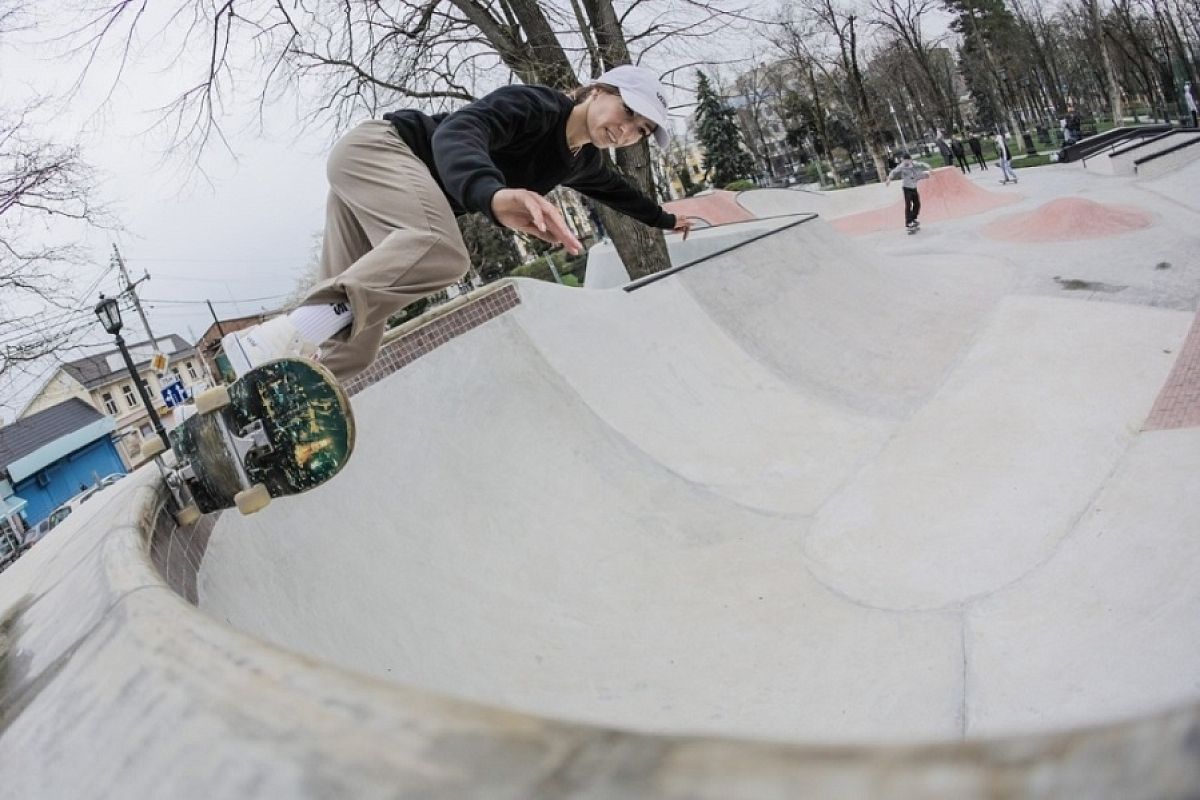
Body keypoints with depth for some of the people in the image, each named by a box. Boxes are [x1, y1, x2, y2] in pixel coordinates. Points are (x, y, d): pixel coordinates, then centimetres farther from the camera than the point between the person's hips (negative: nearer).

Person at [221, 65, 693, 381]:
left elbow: (615, 190, 35)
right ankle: (287, 338, -49)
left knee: (350, 348, -3)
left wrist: (664, 220, 49)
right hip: (375, 148, -9)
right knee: (443, 251, -38)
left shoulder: (582, 163, 10)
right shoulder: (538, 105, -17)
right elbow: (458, 130, -37)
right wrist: (494, 194, -59)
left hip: (398, 189, 9)